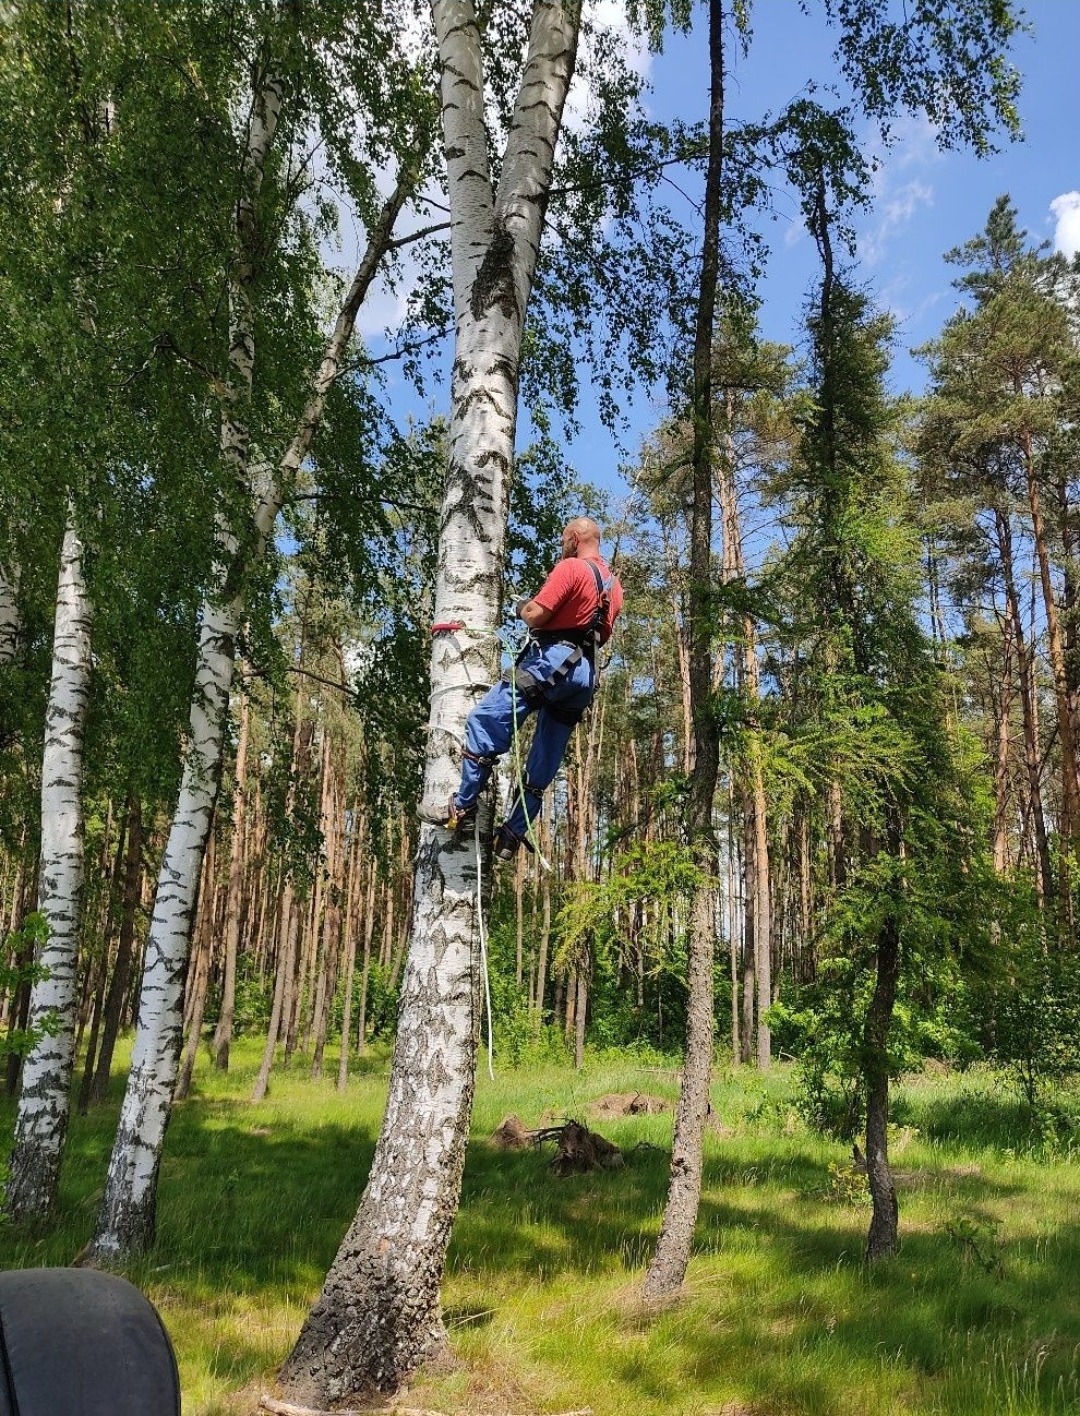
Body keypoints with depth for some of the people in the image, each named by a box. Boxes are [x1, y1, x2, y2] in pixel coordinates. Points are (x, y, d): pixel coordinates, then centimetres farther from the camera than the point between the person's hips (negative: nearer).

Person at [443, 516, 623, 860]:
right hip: (585, 675, 9)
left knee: (483, 720, -7)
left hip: (551, 662, -9)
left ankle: (463, 806, -9)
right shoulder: (613, 586, 22)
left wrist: (521, 607, 9)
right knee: (543, 766, 8)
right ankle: (512, 836, 11)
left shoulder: (570, 568, -5)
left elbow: (536, 615, -12)